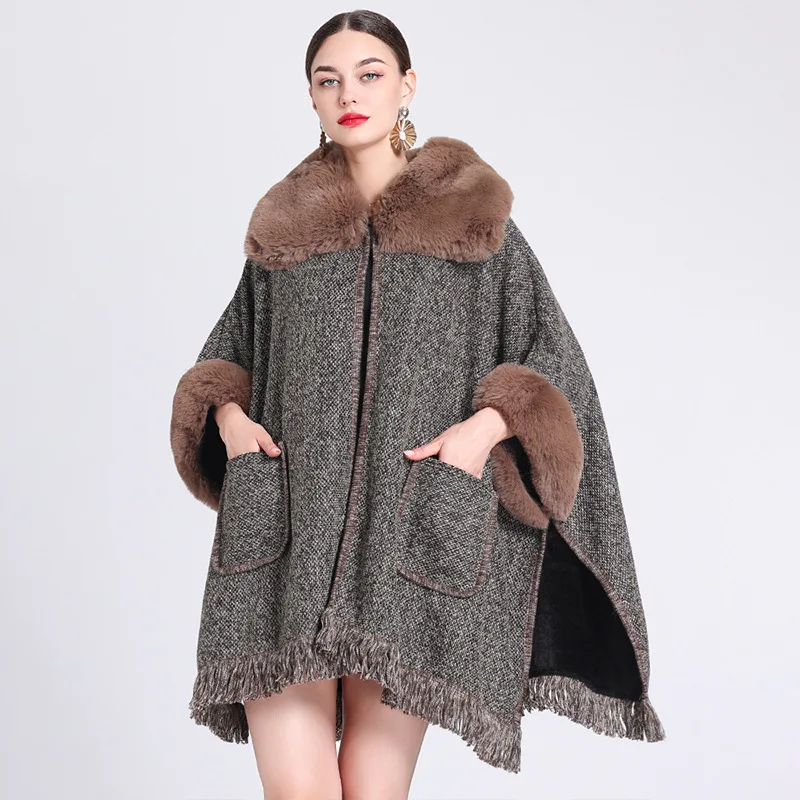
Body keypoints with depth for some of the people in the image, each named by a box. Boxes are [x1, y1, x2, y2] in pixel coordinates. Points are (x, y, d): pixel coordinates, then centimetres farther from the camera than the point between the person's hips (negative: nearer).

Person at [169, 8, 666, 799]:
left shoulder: (473, 218, 8)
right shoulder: (285, 225, 13)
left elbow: (555, 367, 7)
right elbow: (228, 349, 24)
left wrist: (486, 425, -12)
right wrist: (228, 413, 2)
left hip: (413, 538, -1)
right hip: (285, 536, 2)